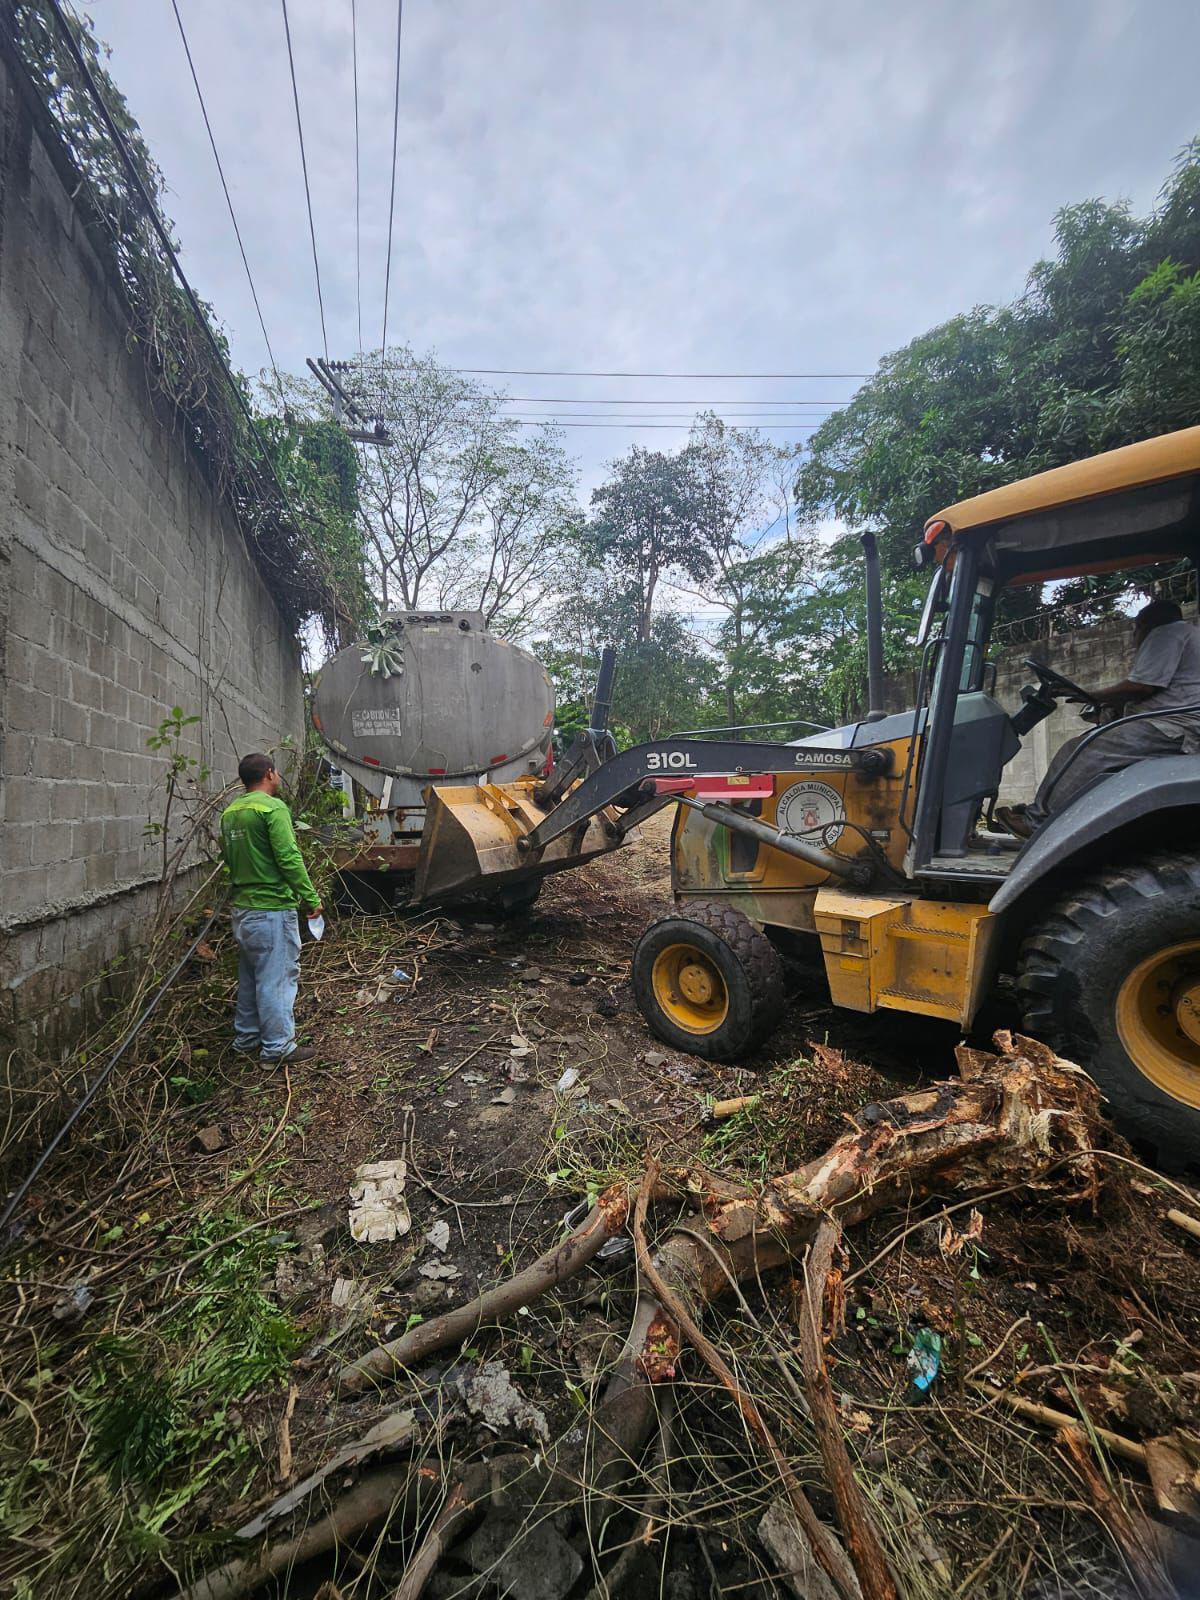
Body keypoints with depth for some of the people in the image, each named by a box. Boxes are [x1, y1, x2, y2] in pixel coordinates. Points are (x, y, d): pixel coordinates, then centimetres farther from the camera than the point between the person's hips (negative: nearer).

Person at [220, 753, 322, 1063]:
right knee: (277, 977, 1)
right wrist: (311, 897, -15)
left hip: (241, 908, 9)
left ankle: (246, 1038, 31)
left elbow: (229, 859, 19)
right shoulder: (272, 807, -16)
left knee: (250, 976, 19)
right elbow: (288, 857, -21)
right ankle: (277, 1045, 9)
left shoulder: (230, 812, 11)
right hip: (271, 909, -9)